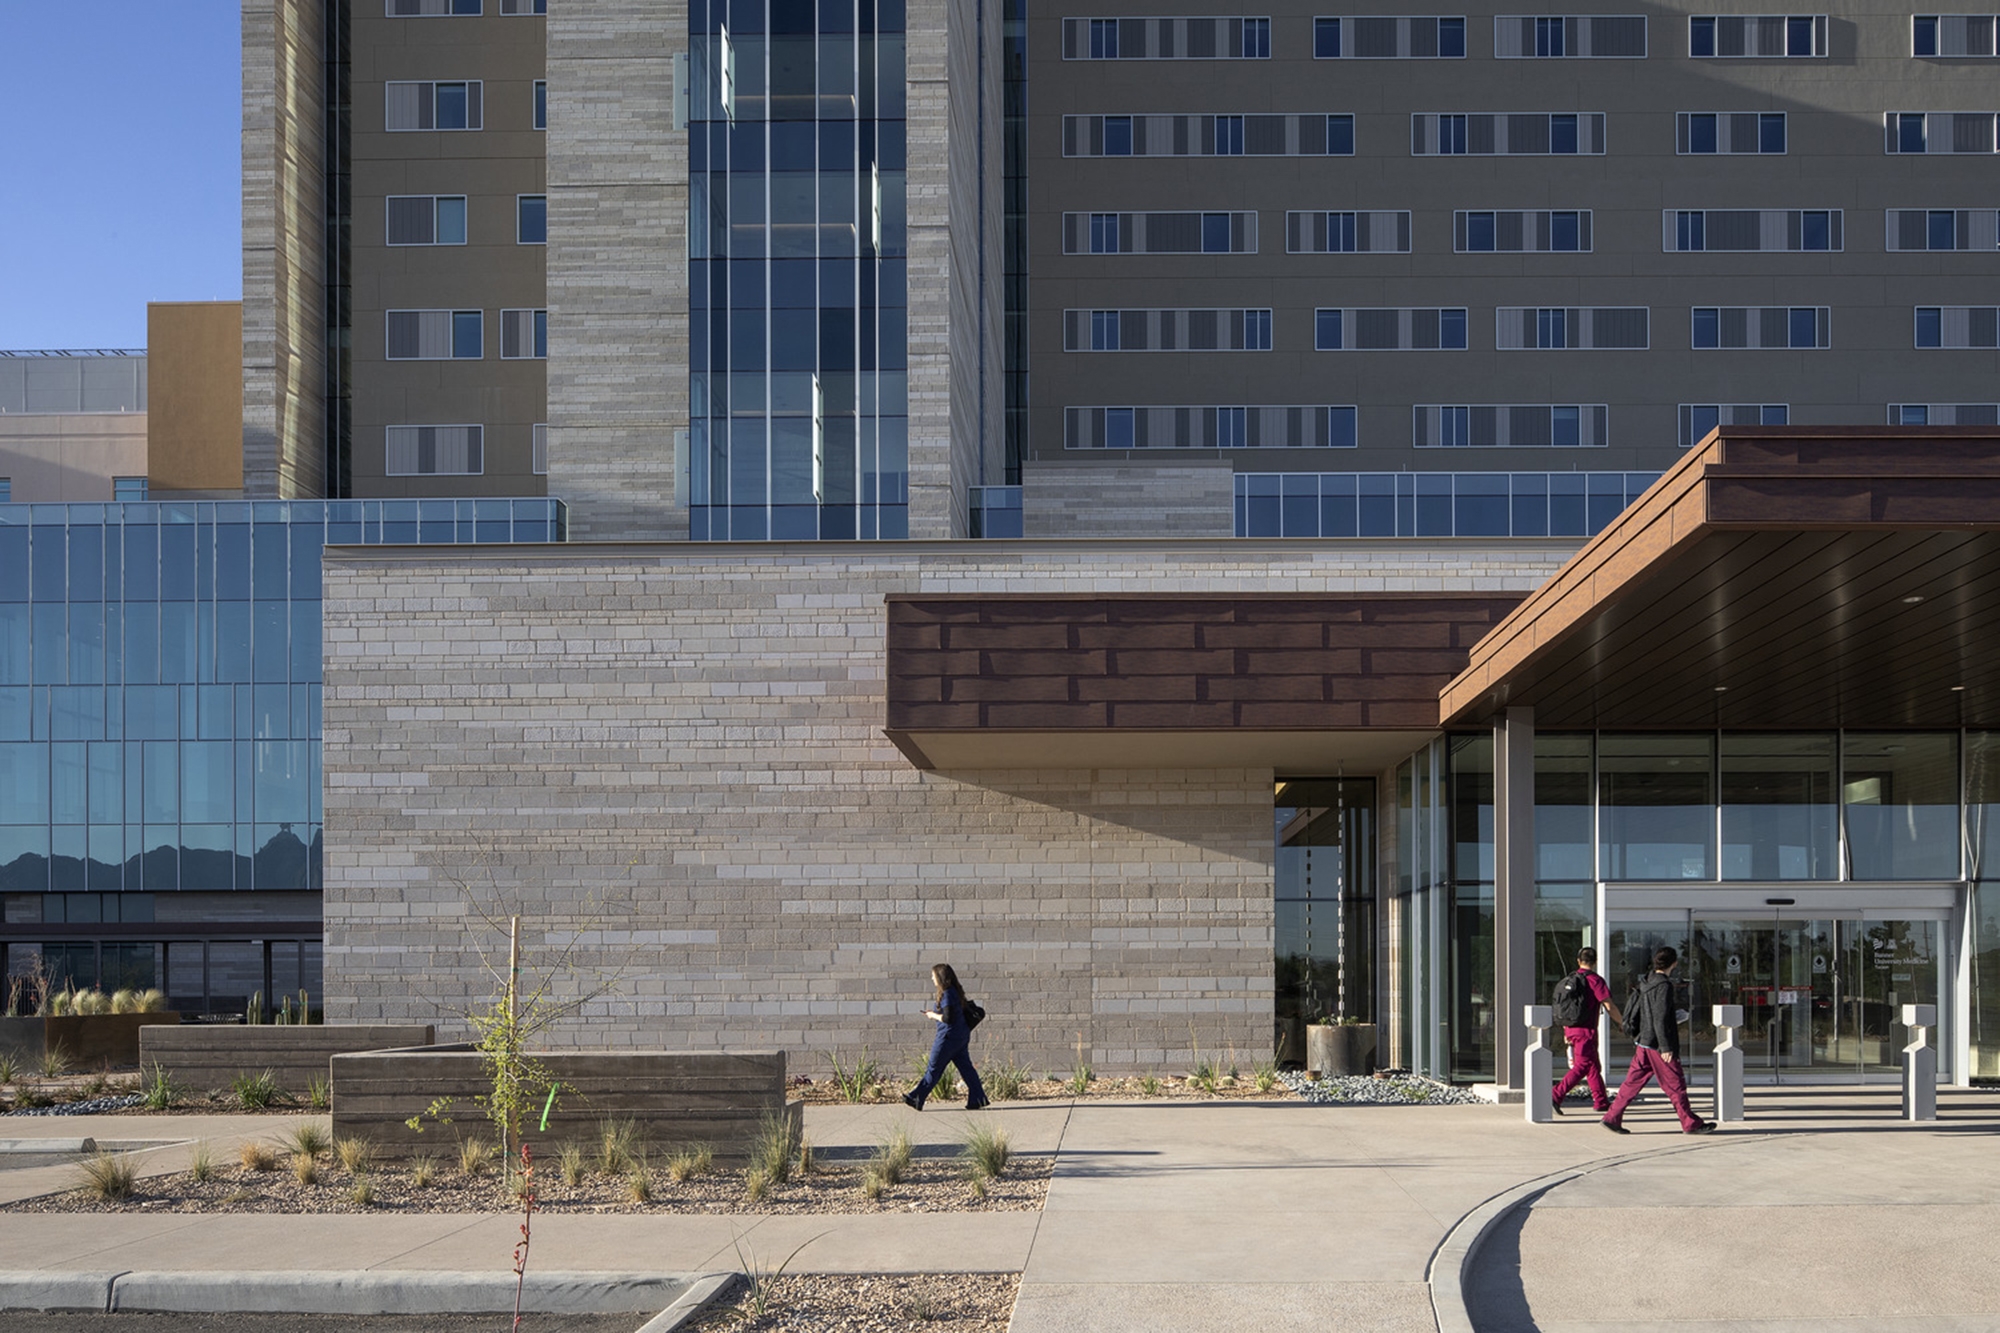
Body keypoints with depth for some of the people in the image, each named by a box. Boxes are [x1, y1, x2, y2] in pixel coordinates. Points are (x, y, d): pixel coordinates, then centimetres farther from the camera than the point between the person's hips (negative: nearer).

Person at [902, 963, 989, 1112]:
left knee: (934, 1069, -1)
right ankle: (977, 1099, 7)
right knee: (965, 1067, 9)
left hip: (949, 1036, -9)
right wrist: (935, 1014, 14)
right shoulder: (956, 992, 10)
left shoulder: (947, 994, -18)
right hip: (961, 1036, 9)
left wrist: (933, 1015, -7)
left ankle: (916, 1099, 7)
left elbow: (947, 1018, -23)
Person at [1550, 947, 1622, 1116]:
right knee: (1582, 1067, -6)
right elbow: (1609, 1006, -12)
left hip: (1571, 1029, 8)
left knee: (1593, 1066, 16)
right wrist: (1622, 1023, 3)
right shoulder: (1594, 980, -11)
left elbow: (1564, 1007, 17)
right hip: (1585, 1030, -8)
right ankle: (1556, 1096, -16)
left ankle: (1601, 1102, 21)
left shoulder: (1569, 980, 11)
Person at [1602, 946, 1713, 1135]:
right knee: (1675, 1085, 2)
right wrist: (1666, 1047, -20)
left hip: (1642, 1042, 8)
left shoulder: (1645, 983, 9)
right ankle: (1690, 1124, 10)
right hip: (1658, 1043, -8)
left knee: (1634, 1081, 9)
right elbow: (1660, 1018, -21)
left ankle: (1612, 1118, 7)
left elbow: (1631, 1007, 19)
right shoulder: (1663, 986, -17)